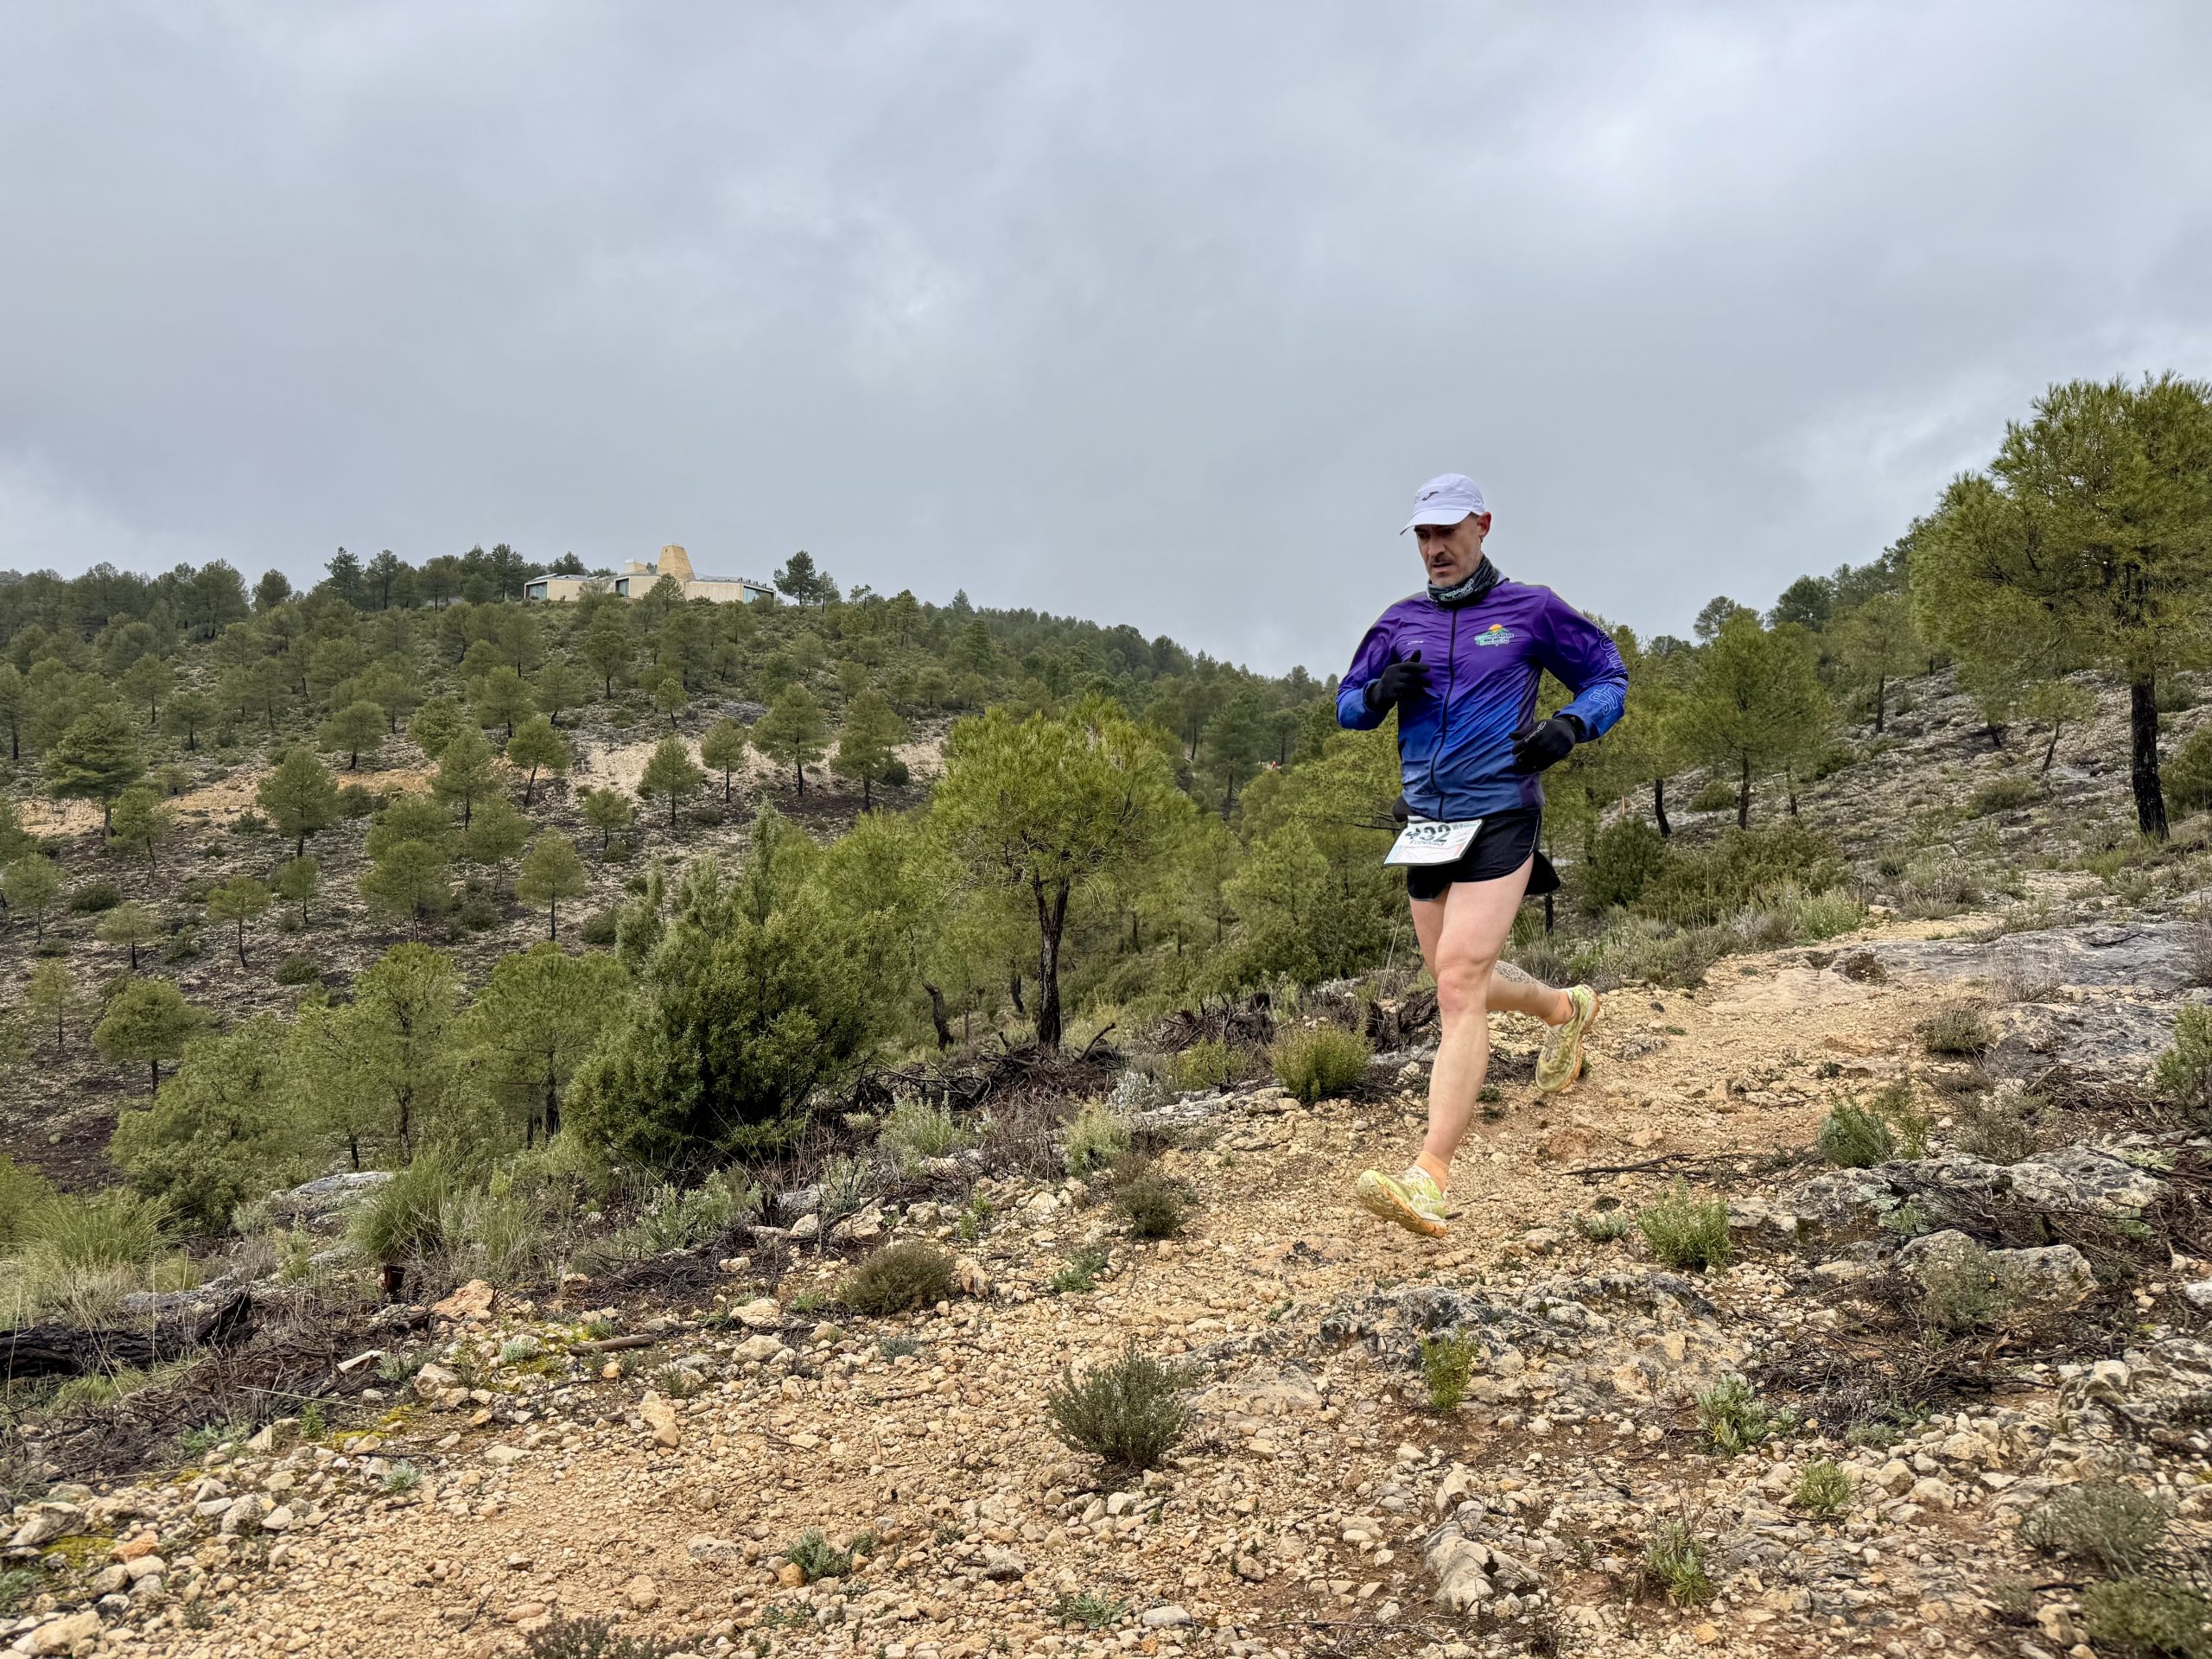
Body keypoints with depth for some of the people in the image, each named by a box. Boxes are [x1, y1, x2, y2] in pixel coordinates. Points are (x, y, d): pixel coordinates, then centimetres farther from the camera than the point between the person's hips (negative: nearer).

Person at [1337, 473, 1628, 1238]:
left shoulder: (1531, 610, 0)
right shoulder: (1401, 622, 11)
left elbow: (1608, 677, 8)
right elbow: (1348, 706, 15)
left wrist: (1570, 725, -13)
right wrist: (1382, 692, -9)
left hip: (1498, 819, -6)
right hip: (1425, 823, 6)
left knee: (1459, 984, -17)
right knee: (1462, 982, 18)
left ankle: (1431, 1177, -20)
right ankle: (1566, 1008, 50)